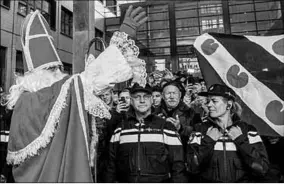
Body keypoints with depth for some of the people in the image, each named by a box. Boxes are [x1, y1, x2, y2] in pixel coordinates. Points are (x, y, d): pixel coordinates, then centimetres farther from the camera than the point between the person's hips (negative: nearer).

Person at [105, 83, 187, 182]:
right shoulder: (121, 128, 6)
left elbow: (177, 164, -1)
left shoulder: (165, 127, 0)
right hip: (126, 180, 2)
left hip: (159, 180, -1)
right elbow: (111, 163, 9)